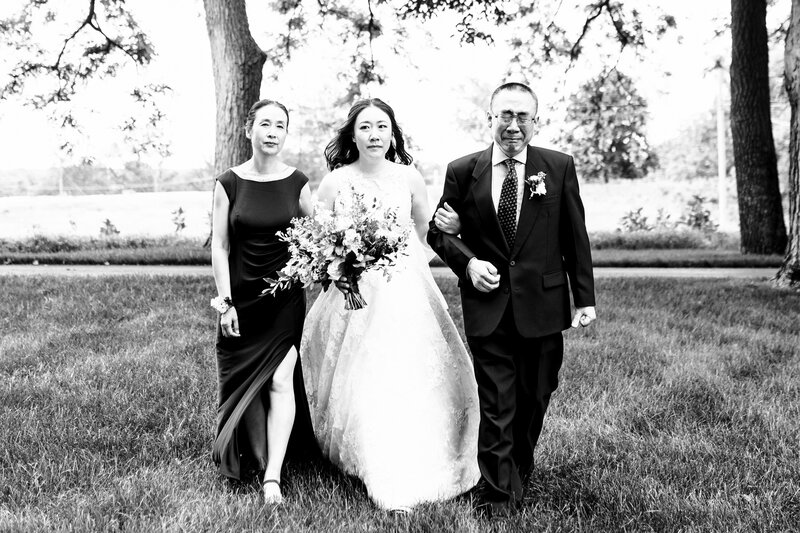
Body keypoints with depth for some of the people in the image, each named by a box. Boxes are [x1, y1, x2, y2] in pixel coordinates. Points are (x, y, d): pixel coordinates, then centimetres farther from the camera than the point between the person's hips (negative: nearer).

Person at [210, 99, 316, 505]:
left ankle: (272, 475, -5)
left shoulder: (297, 183, -1)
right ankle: (239, 459, 35)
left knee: (280, 380, -9)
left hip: (285, 298, 0)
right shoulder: (228, 184, -2)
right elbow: (219, 246, -2)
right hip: (241, 299, 1)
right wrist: (224, 301, -7)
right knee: (242, 380, 12)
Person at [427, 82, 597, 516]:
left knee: (534, 398, 14)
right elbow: (438, 230, 8)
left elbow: (575, 237, 3)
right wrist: (467, 262, -9)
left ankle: (520, 466, 38)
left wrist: (584, 297, 2)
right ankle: (499, 494, 12)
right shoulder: (462, 172, 1)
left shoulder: (559, 167, 2)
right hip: (488, 306, -1)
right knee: (495, 404, 1)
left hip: (543, 305, 1)